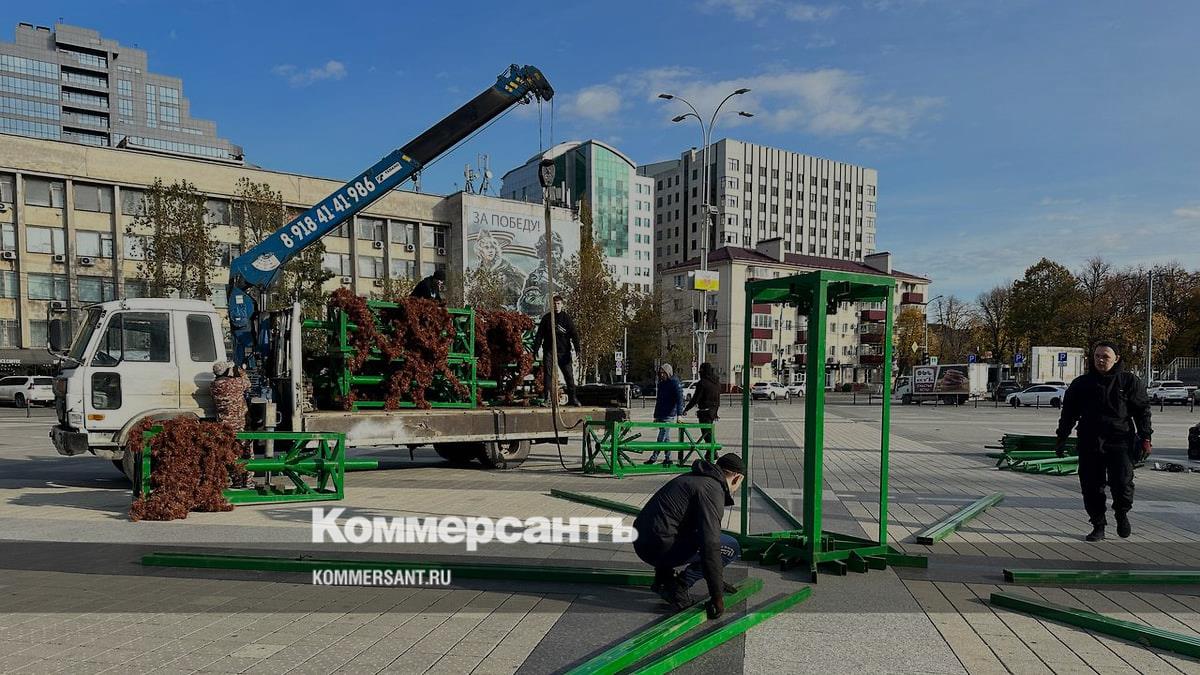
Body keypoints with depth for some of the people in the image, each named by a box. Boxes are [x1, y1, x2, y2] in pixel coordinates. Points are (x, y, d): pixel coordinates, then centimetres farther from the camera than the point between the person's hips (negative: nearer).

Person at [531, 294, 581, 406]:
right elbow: (539, 334, 8)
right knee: (548, 375, -1)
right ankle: (547, 398, 4)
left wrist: (577, 348, -12)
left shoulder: (566, 318, 5)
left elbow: (574, 334, 0)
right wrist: (536, 349, 1)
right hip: (549, 351, 0)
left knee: (569, 375, -1)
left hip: (564, 352, 0)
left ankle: (572, 398, 7)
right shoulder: (546, 318, 7)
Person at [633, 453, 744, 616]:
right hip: (660, 547, -9)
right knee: (732, 547, -3)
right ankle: (677, 587, -3)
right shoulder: (712, 490, -10)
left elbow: (708, 534, 32)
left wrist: (717, 581, 40)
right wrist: (717, 596, -13)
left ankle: (663, 578, 19)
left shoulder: (693, 478, 20)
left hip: (642, 542, 9)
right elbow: (710, 546, -20)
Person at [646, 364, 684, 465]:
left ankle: (654, 457, -3)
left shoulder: (675, 383, -8)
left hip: (669, 416, -8)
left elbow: (679, 399, -15)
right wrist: (655, 416, 21)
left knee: (661, 438, -7)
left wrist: (679, 415, -23)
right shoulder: (661, 384, 16)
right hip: (661, 415, 8)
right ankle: (668, 459, 15)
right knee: (666, 438, 10)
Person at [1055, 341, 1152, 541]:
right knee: (1091, 487, 3)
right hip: (1089, 443, 2)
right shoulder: (1081, 384, 10)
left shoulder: (1129, 381, 6)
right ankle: (1098, 526, 17)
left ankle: (1122, 513, 15)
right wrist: (1061, 440, 11)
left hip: (1120, 441, -2)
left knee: (1122, 482, -15)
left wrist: (1145, 438, 0)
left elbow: (1142, 410, 8)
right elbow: (1068, 413, 14)